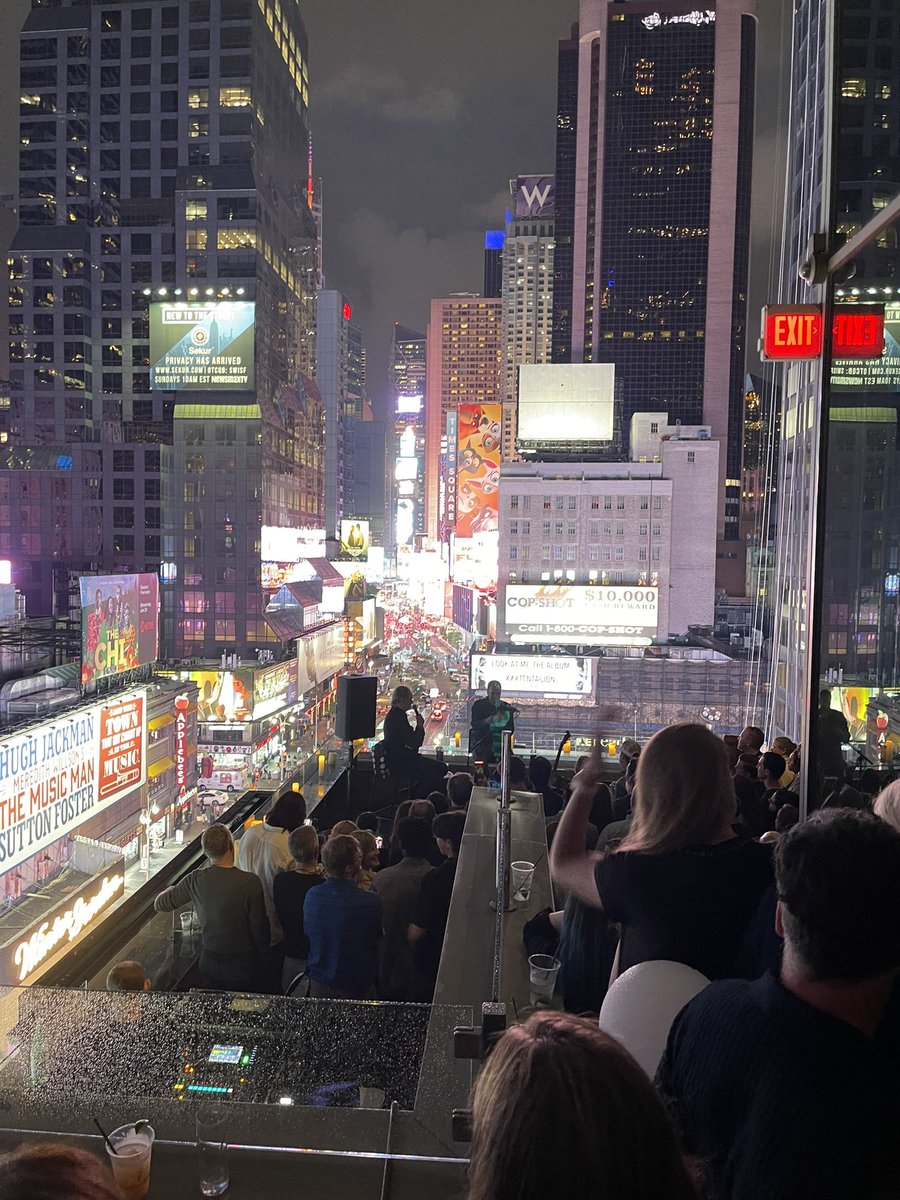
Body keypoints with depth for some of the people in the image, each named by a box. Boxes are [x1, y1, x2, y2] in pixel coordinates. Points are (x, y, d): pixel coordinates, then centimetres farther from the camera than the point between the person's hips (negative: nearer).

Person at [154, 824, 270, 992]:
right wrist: (264, 962, 1)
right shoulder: (251, 882, -22)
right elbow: (259, 928, -16)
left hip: (210, 964, 3)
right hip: (244, 965, -3)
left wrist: (169, 890, 26)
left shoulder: (195, 880, -12)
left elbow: (160, 904, 3)